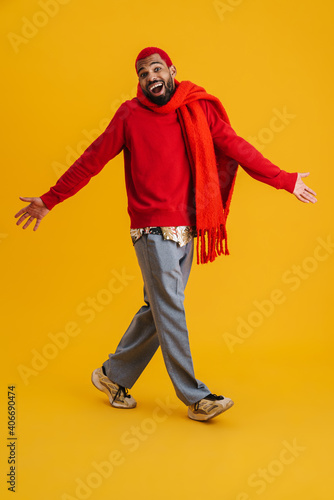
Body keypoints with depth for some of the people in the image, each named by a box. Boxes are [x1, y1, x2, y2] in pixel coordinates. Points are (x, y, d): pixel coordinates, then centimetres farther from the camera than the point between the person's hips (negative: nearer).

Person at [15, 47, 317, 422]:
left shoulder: (200, 109, 7)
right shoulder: (131, 115, -1)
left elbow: (237, 148, 10)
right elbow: (92, 160, 2)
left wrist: (285, 181, 9)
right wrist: (49, 200, 3)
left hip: (186, 230, 5)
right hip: (153, 229, -4)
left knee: (159, 310, 10)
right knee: (170, 311, -3)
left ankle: (113, 375, 27)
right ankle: (195, 397, 6)